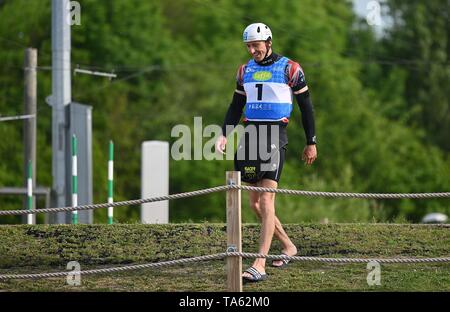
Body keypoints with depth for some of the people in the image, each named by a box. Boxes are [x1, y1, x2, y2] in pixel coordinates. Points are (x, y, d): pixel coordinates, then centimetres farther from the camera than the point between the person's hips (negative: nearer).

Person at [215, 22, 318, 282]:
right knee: (255, 203, 6)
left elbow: (306, 106, 3)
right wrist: (225, 134, 6)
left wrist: (311, 143, 4)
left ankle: (260, 265, -20)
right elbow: (236, 106, 21)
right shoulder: (245, 71, 14)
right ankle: (288, 246, 26)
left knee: (266, 200, -14)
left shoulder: (290, 69, -2)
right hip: (250, 133, 6)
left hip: (275, 136, -6)